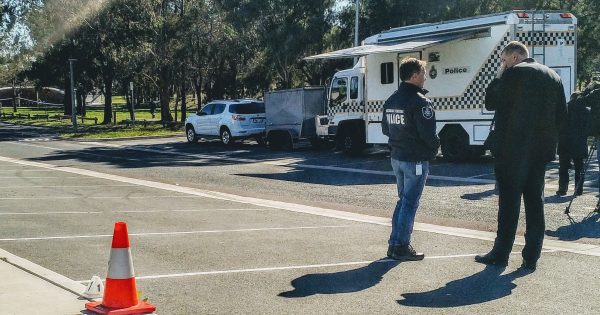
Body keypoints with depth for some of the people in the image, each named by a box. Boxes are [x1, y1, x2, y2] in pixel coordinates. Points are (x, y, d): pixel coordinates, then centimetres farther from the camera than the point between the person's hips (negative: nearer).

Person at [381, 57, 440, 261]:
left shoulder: (391, 100, 9)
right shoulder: (419, 101, -18)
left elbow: (385, 129, 16)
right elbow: (428, 133, -21)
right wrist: (435, 148, -3)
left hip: (397, 158, 8)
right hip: (415, 160, -8)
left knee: (402, 200, 18)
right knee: (410, 203, -1)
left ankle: (394, 243, 21)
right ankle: (401, 247, 3)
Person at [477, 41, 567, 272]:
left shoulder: (513, 74, -9)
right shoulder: (553, 77, 12)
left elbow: (490, 103, -3)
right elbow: (562, 116, 12)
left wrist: (500, 75, 4)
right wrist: (551, 141, 15)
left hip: (513, 151, -6)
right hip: (541, 151, 6)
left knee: (509, 203, 0)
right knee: (535, 202, 8)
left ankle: (500, 254, 6)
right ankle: (531, 258, 10)